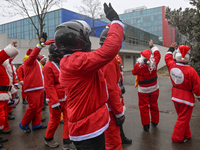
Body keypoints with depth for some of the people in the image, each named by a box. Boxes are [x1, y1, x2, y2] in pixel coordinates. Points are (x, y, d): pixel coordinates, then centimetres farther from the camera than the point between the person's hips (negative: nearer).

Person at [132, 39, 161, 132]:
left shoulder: (138, 65, -20)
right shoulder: (154, 63, -13)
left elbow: (134, 72, 0)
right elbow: (157, 53, 6)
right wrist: (152, 46, 19)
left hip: (143, 90, -3)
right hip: (154, 88, 4)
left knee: (144, 107, 8)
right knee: (154, 105, 18)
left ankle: (146, 125, 15)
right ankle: (155, 122, 35)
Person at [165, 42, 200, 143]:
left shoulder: (171, 65, -10)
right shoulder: (190, 71, -25)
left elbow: (168, 57, 14)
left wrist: (171, 48, 29)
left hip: (175, 96, 6)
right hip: (186, 98, -6)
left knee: (182, 117, 22)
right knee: (183, 119, 9)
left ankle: (186, 135, 38)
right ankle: (177, 138, 20)